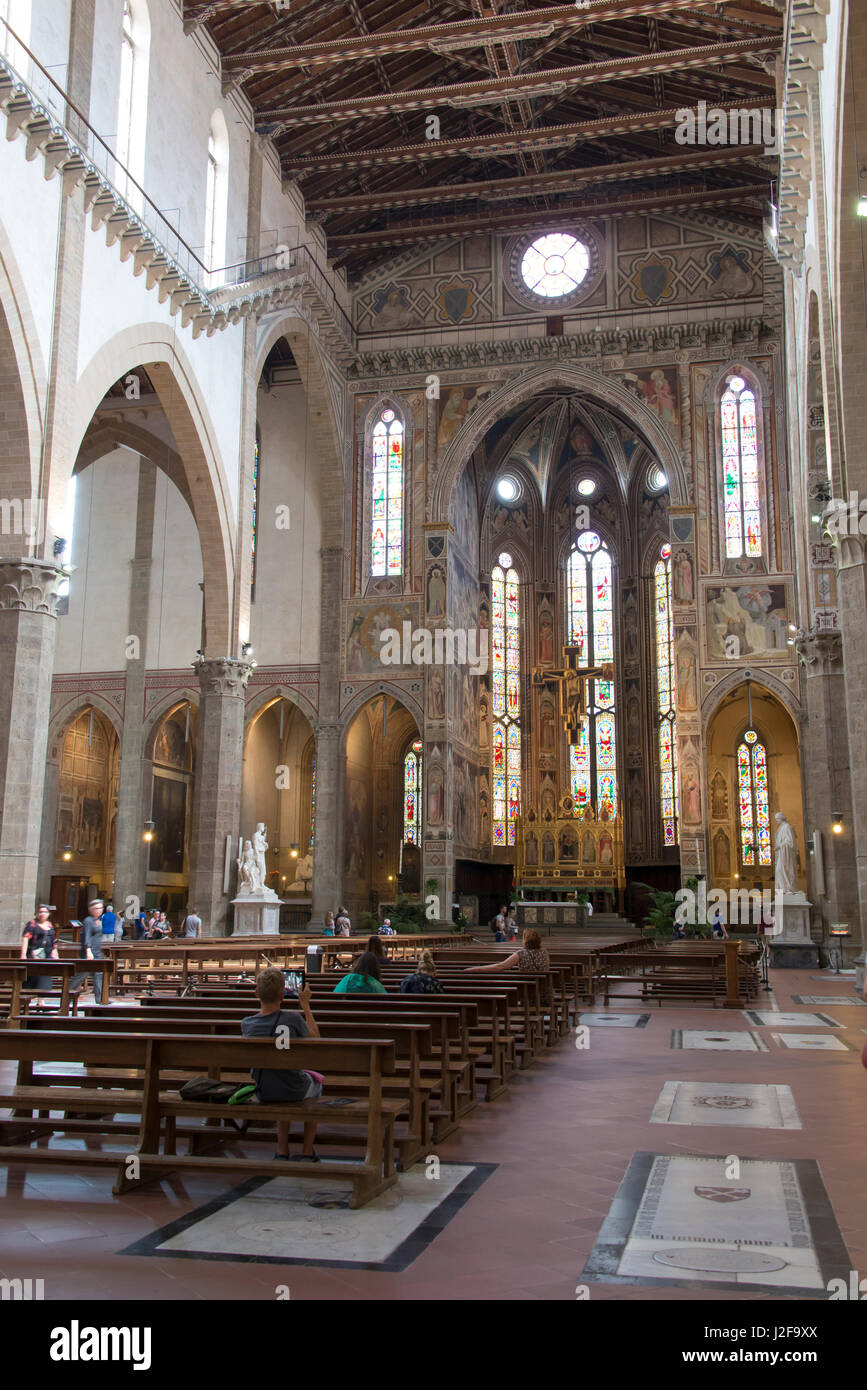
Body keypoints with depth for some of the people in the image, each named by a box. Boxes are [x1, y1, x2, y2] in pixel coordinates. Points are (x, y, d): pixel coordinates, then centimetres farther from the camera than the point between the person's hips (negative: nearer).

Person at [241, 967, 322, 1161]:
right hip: (294, 1090, -3)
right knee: (316, 1080, 32)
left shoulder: (246, 1024, -16)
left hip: (263, 1093, 3)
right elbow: (315, 1038, -4)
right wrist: (305, 1005, 2)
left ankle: (282, 1151, 32)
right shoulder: (293, 1019, -25)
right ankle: (308, 1152, 35)